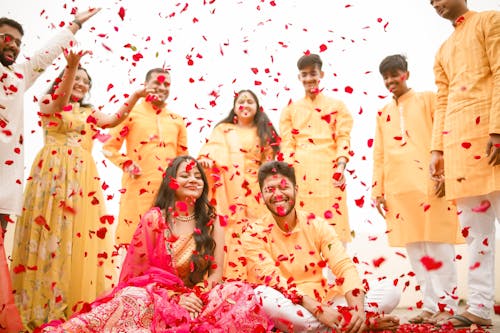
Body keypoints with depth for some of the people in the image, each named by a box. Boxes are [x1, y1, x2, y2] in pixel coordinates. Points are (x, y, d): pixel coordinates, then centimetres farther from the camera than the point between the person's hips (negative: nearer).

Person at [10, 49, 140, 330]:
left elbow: (114, 120, 4)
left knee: (80, 234, -2)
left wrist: (135, 97, -7)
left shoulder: (90, 112, 21)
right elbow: (61, 101, -14)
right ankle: (42, 305, 1)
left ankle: (76, 305, 4)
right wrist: (71, 67, -29)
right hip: (53, 172, -4)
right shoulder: (49, 104, 9)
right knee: (51, 231, -6)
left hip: (82, 176, 4)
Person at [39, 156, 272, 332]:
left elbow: (216, 272, 3)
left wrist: (198, 296, -18)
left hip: (197, 300, 3)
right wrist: (176, 297, -14)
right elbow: (138, 270, -2)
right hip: (159, 297, -2)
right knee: (136, 298, -38)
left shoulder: (211, 221, 6)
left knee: (241, 294, -26)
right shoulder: (154, 219, -1)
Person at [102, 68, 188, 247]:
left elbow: (182, 156, 23)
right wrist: (126, 164, -8)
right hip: (138, 187, -3)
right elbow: (109, 146, 5)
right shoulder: (132, 112, 6)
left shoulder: (177, 120, 17)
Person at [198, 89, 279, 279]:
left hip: (254, 192, 1)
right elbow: (211, 149, 2)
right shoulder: (223, 129, 19)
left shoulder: (264, 132, 20)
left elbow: (269, 162, 15)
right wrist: (205, 159, -19)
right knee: (230, 234, -9)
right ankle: (230, 278, -6)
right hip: (228, 189, 0)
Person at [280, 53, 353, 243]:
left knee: (333, 225, -7)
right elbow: (287, 143, 9)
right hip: (300, 173, 1)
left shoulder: (336, 106, 15)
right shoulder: (291, 109, 17)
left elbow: (343, 138, 5)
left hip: (329, 172, 0)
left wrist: (341, 165, -12)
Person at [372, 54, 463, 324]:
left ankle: (447, 304, 7)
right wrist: (378, 190, 10)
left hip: (429, 183, -4)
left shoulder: (428, 99, 9)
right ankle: (431, 305, 13)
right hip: (398, 189, 4)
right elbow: (379, 155, 16)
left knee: (437, 244, -3)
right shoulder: (383, 113, 20)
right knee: (414, 248, 5)